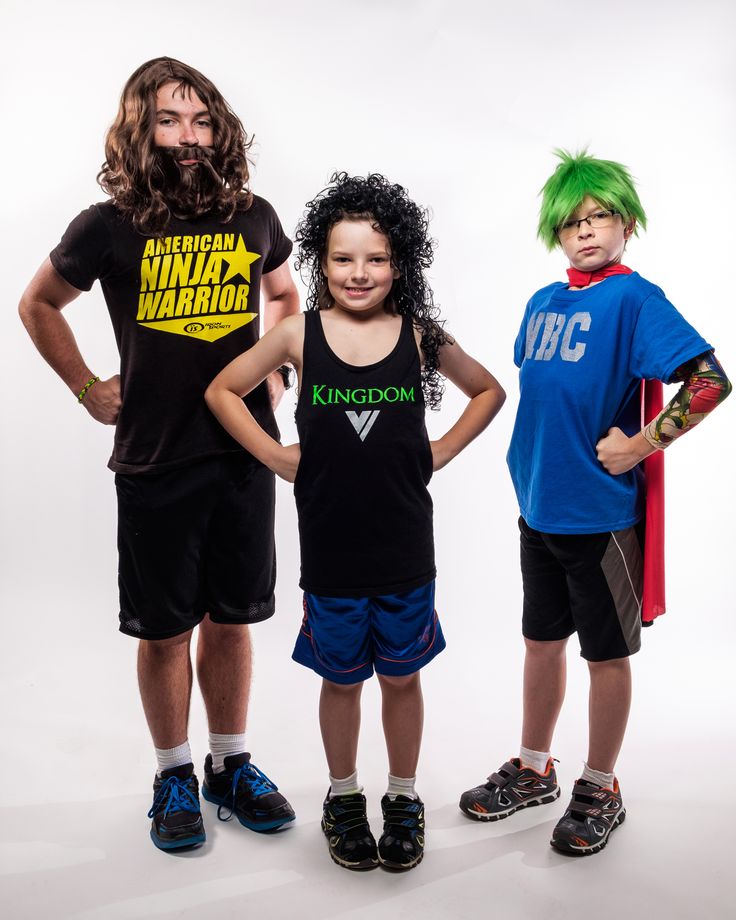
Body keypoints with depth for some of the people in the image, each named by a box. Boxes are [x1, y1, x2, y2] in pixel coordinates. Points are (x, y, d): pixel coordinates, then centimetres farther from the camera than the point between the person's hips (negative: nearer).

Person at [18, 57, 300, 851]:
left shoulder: (253, 217, 2)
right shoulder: (110, 227, -5)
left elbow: (283, 294, 22)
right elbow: (38, 304, 11)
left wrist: (276, 371, 11)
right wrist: (86, 387, 5)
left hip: (244, 452, 3)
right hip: (154, 461, -2)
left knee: (231, 618, 12)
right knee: (164, 629, 8)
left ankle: (230, 766, 30)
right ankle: (173, 777, 27)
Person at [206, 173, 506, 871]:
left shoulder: (420, 334, -2)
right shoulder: (299, 334, -4)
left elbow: (488, 391, 12)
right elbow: (223, 391, 7)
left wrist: (438, 453, 2)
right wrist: (277, 457, 0)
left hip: (405, 545, 1)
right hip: (329, 546, 0)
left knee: (401, 675, 14)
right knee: (341, 678, 15)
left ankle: (403, 799, 34)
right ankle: (343, 798, 35)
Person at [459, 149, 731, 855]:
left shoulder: (633, 298, -11)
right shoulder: (541, 304, 9)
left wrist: (639, 445, -17)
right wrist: (532, 466, 14)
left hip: (601, 512, -6)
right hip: (538, 506, 7)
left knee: (606, 653, 8)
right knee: (542, 640, 18)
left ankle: (600, 790, 26)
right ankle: (532, 770, 36)